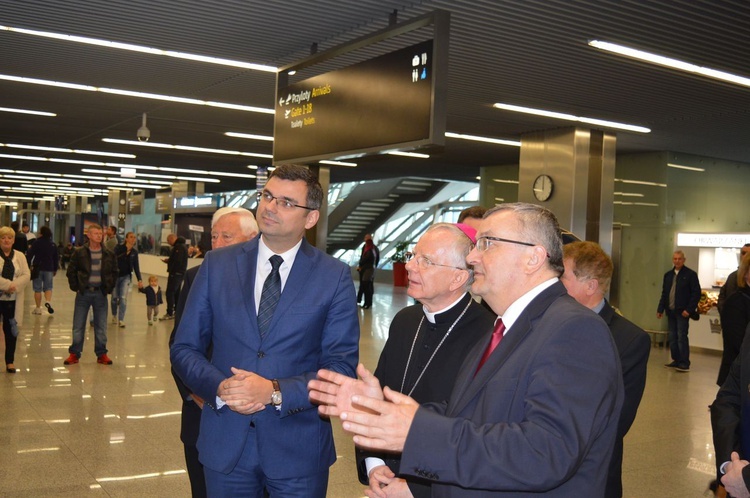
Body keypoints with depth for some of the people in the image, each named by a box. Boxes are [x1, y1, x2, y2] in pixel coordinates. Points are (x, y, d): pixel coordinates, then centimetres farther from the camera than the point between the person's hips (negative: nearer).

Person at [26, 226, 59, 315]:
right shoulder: (53, 244, 7)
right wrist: (55, 269, 19)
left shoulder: (37, 243, -6)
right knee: (48, 287, 10)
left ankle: (38, 308, 6)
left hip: (37, 268, -3)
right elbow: (56, 258, 12)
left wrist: (28, 266, -5)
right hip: (49, 269, 3)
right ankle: (48, 301, -17)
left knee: (37, 289, 3)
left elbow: (29, 255, -11)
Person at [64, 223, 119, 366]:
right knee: (78, 326, 5)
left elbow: (114, 273, 11)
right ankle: (74, 354, 14)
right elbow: (71, 271, 3)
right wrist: (75, 287, -4)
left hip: (100, 294, 1)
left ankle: (101, 354, 15)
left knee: (101, 327, 7)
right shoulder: (79, 253, -3)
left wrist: (109, 288, 4)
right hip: (83, 293, -1)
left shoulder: (109, 254, 2)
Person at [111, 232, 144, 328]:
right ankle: (114, 315, 32)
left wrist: (140, 279, -1)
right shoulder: (118, 247, -8)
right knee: (115, 297, 8)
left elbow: (136, 266, 5)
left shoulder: (134, 252, 1)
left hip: (126, 276, 1)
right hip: (115, 275, -1)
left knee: (123, 298, -8)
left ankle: (121, 320, -4)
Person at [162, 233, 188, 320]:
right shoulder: (182, 246, 16)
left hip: (176, 273, -11)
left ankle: (170, 313, -8)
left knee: (170, 292, -8)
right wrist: (169, 260, 6)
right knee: (176, 293, 16)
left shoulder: (179, 247, -16)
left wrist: (168, 261, -6)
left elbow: (177, 260, -24)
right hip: (180, 273, 11)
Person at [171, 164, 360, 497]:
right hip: (225, 444, 2)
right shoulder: (217, 264, 0)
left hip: (299, 448, -1)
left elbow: (342, 366, -8)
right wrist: (220, 388, -16)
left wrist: (275, 391, -20)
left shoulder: (335, 277, -5)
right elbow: (184, 349, 3)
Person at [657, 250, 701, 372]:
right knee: (672, 338, 8)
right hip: (670, 311, 6)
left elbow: (696, 293, -8)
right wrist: (661, 309, 10)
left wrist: (689, 309, -14)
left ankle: (684, 363, -2)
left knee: (682, 337, -7)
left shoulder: (690, 274, -4)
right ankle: (676, 361, 17)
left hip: (682, 312, -6)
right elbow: (664, 293, 17)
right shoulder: (668, 275, 13)